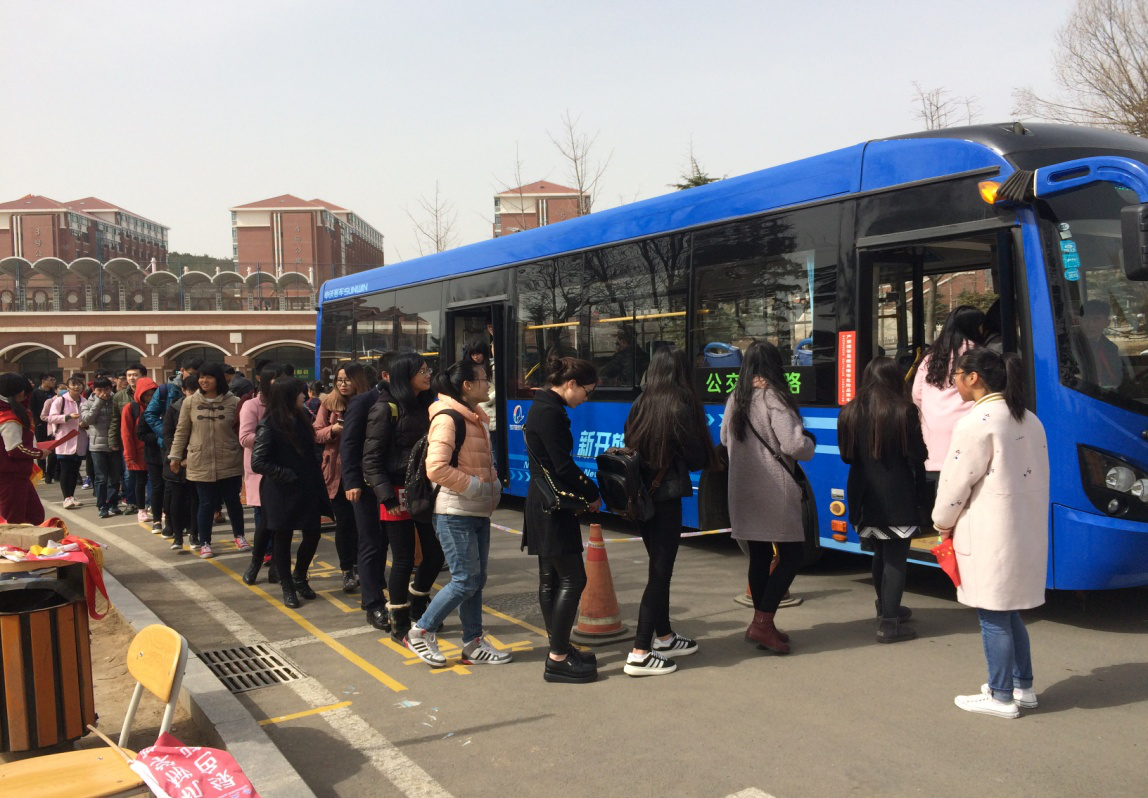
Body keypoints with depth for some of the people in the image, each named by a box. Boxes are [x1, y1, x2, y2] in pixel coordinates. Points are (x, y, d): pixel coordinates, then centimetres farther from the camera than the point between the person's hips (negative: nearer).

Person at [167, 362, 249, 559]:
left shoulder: (233, 402, -3)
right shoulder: (190, 402, 0)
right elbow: (181, 432, 6)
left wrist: (246, 457, 4)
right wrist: (175, 456, 6)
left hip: (229, 462, 0)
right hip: (201, 463, 0)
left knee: (233, 500, 11)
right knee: (207, 504, 6)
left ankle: (239, 535, 32)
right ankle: (205, 543, 21)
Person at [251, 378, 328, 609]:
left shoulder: (302, 417, 5)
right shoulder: (269, 426, -15)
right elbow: (258, 462, -19)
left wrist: (316, 470, 7)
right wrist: (287, 475, -18)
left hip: (307, 490, 6)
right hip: (282, 493, -6)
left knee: (312, 535, 8)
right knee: (282, 539, 8)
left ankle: (299, 578, 31)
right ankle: (288, 588, 22)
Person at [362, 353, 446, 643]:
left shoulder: (424, 407, 11)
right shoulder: (385, 409, -9)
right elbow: (371, 460, -12)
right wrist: (387, 497, -18)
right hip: (398, 493, -6)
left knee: (435, 554, 8)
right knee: (404, 560, 0)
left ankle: (417, 608, 32)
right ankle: (399, 626, 16)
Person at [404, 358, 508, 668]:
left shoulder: (477, 418, 13)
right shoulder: (448, 419, -15)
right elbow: (436, 468, -24)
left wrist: (493, 486, 8)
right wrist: (475, 486, -18)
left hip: (478, 512, 9)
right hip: (455, 513, -9)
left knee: (476, 579, 12)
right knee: (465, 580, -5)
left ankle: (473, 645, 20)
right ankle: (421, 632, 10)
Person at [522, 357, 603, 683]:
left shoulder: (543, 408, 13)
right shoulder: (550, 413, -19)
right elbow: (563, 466, -20)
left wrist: (584, 488, 7)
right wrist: (592, 493, -6)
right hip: (553, 509, -10)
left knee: (551, 578, 15)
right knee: (573, 578, -5)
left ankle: (558, 649, 24)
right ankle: (558, 659, 0)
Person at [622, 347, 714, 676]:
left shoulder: (639, 405, 4)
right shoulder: (680, 409, -14)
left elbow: (631, 447, 10)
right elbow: (697, 458, -9)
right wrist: (709, 457, 11)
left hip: (639, 496, 7)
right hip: (666, 497, -7)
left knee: (659, 566, 19)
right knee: (660, 571, -2)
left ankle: (664, 638, 33)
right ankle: (640, 654, -3)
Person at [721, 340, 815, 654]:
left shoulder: (734, 399, 7)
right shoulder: (774, 398, -14)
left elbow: (725, 438, 21)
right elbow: (794, 445, -20)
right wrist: (809, 443, 1)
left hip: (743, 489, 7)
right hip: (775, 490, -7)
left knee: (759, 555, 14)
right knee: (791, 554, 2)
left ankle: (761, 623, 20)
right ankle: (763, 623, -4)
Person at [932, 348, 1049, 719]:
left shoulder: (976, 423, -15)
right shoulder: (1030, 420, 11)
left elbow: (956, 481, -13)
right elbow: (1038, 476, 15)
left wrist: (943, 523, 2)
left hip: (990, 535, -9)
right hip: (1027, 530, 9)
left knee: (993, 617, 2)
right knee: (1010, 612, 19)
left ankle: (1001, 697, 10)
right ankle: (1023, 687, 28)